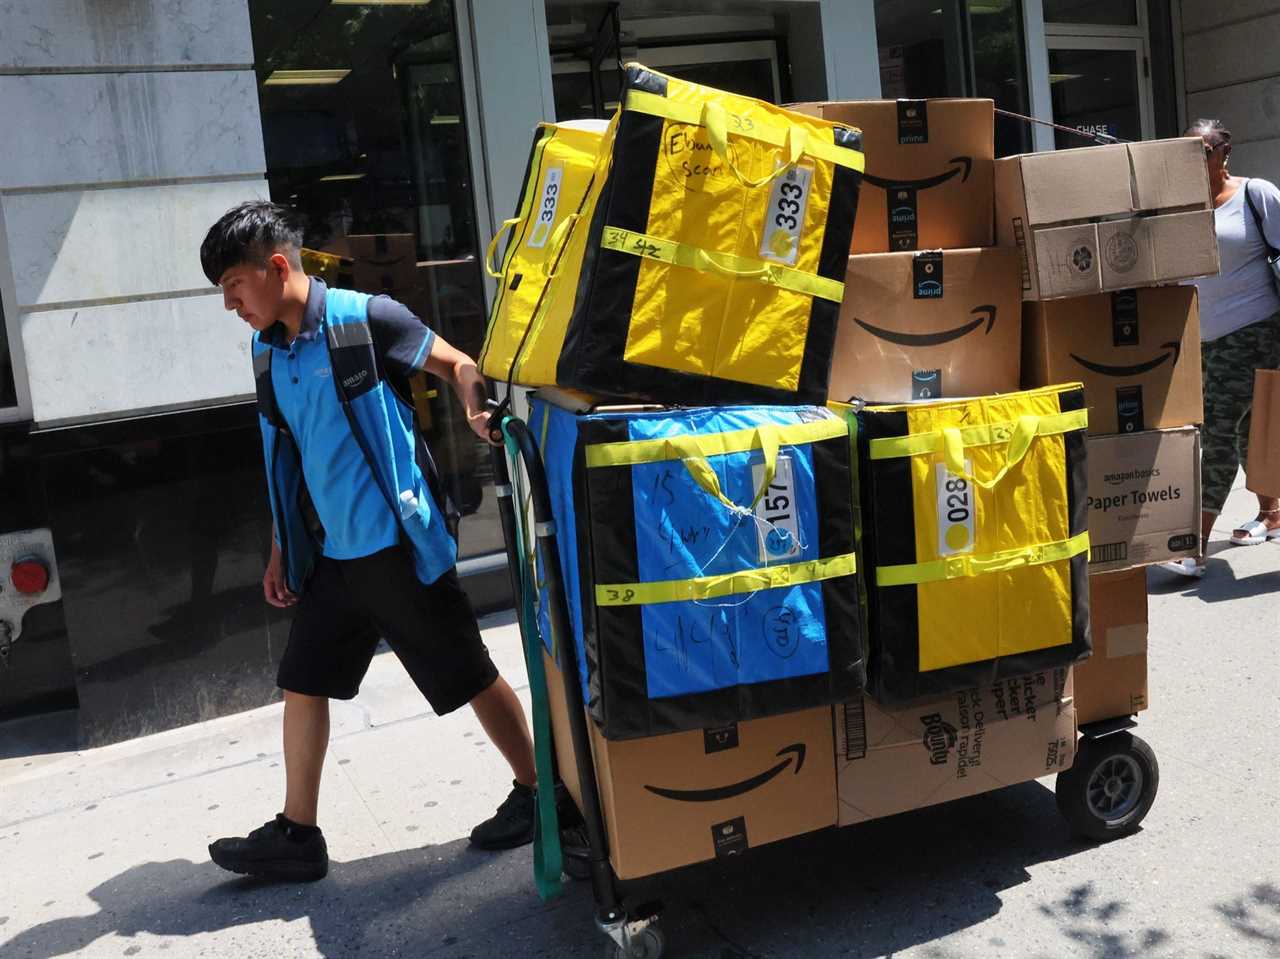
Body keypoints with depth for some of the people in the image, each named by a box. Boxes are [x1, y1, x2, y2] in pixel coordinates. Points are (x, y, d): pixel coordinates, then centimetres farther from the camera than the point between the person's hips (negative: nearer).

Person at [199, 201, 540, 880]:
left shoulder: (364, 318, -12)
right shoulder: (269, 352, 10)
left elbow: (458, 365, -6)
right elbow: (287, 459, 17)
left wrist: (479, 416, -26)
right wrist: (281, 550, 17)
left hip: (398, 545, -7)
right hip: (330, 555, 8)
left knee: (469, 676, 4)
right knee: (302, 682, 10)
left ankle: (533, 794, 21)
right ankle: (297, 835, 22)